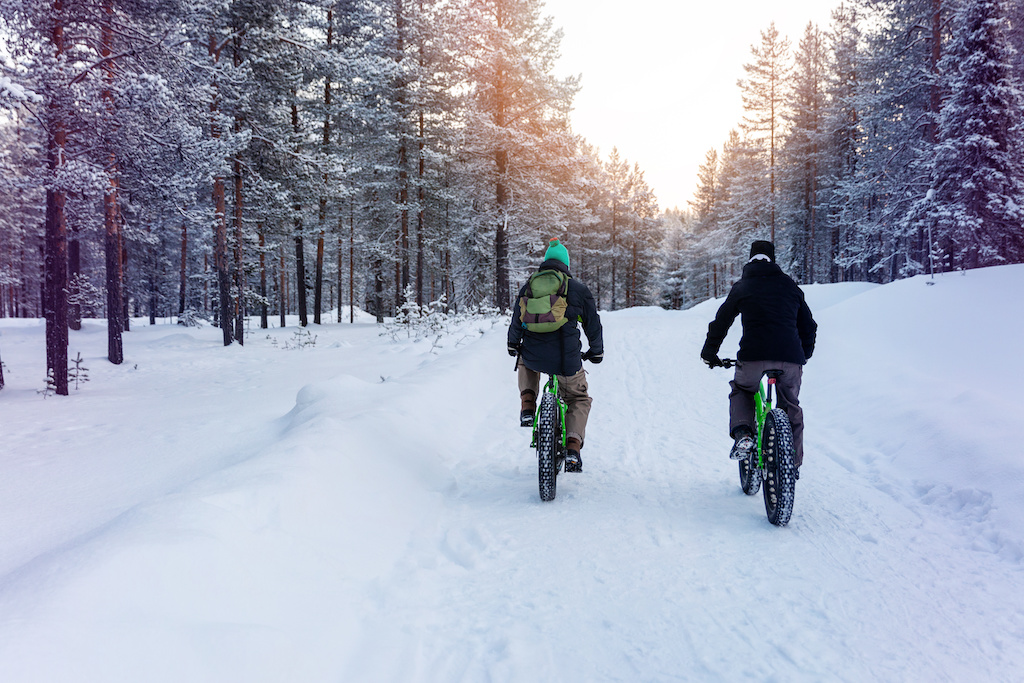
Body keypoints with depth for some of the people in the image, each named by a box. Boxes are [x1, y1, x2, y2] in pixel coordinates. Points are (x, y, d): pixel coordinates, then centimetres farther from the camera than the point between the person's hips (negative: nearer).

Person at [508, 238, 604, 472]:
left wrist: (513, 346, 36)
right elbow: (593, 324, 11)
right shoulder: (578, 288, 5)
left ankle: (527, 407, 21)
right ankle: (573, 449, 3)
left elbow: (516, 321, 18)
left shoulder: (528, 286, 11)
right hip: (566, 360, -2)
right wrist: (596, 352, 27)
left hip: (533, 356, 2)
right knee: (579, 399, 21)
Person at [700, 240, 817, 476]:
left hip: (753, 356, -2)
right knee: (791, 407, 23)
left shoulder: (742, 286, 13)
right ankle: (794, 463, 26)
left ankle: (742, 434, 2)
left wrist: (709, 354, 28)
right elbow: (808, 325, 24)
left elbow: (721, 321, 15)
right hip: (790, 359, 2)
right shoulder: (790, 286, 20)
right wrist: (803, 355, 40)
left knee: (741, 391, 27)